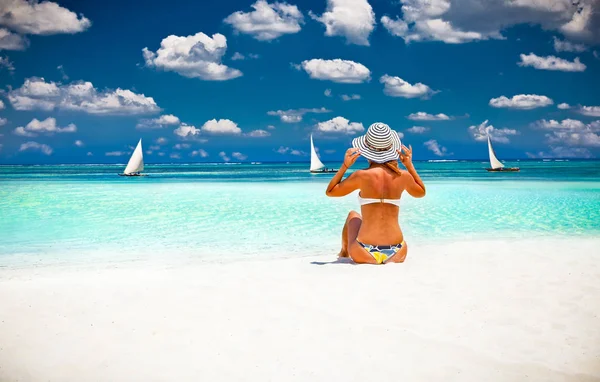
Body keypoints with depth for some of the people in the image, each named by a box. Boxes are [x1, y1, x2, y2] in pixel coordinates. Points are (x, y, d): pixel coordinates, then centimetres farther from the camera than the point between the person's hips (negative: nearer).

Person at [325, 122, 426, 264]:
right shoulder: (403, 176, -2)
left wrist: (345, 166, 4)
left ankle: (344, 252, 56)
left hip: (365, 255, -2)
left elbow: (330, 191, 5)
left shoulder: (362, 175, -11)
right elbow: (421, 193, 22)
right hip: (396, 255, 3)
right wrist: (410, 165, 19)